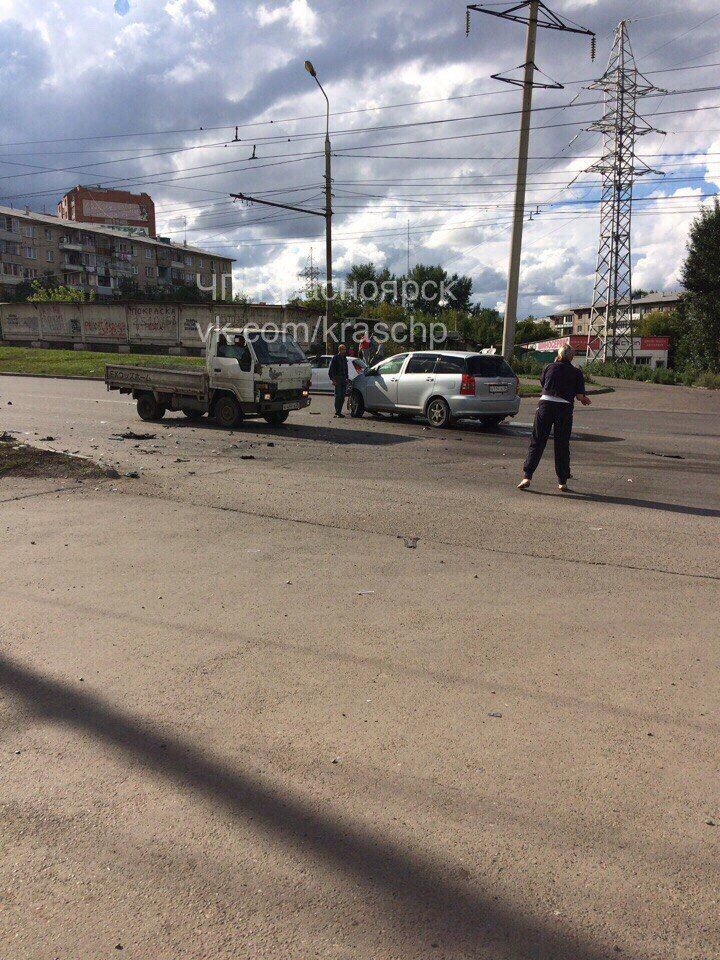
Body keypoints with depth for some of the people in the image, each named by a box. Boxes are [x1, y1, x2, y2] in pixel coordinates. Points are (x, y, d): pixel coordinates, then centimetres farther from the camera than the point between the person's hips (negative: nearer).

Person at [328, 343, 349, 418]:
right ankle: (337, 412, -7)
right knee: (338, 396, -9)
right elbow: (330, 370, -7)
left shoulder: (344, 359, 17)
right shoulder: (335, 358, -5)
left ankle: (339, 412, 12)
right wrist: (332, 379, -15)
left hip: (343, 380, 7)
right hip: (337, 380, -7)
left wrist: (347, 378, 18)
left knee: (342, 396, 6)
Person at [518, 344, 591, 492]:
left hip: (545, 404, 0)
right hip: (565, 408, 0)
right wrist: (586, 399, 22)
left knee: (537, 442, 3)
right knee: (562, 445, 8)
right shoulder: (577, 373, 6)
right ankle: (562, 481, 12)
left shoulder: (550, 367, 8)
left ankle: (527, 477, -6)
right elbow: (580, 396, 1)